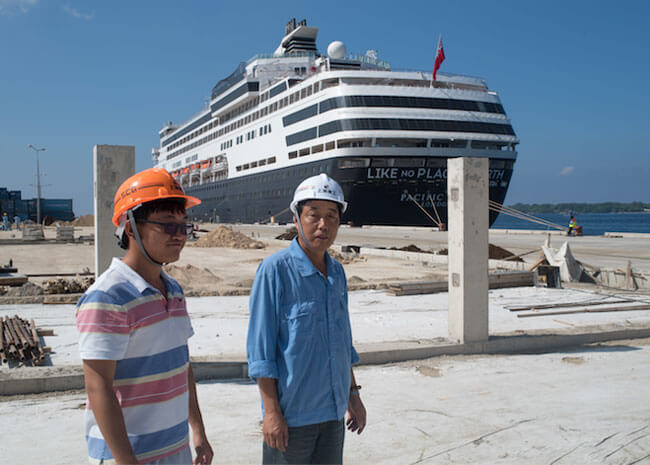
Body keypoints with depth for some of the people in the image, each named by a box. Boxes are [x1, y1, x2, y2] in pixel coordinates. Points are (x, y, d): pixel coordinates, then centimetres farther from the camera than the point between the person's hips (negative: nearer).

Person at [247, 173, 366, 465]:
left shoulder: (337, 272, 7)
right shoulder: (274, 270, -13)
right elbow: (260, 347, -13)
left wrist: (352, 394, 16)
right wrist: (271, 411, -16)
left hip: (333, 411, 6)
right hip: (291, 412, -6)